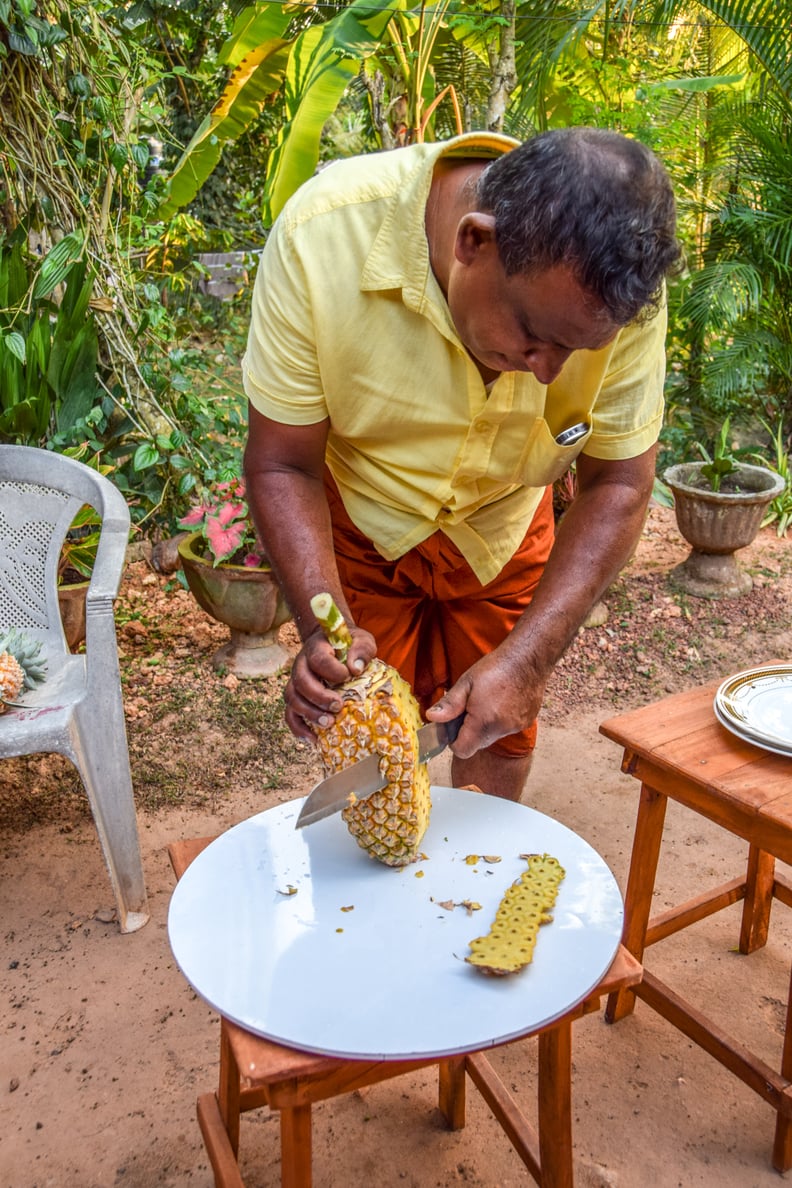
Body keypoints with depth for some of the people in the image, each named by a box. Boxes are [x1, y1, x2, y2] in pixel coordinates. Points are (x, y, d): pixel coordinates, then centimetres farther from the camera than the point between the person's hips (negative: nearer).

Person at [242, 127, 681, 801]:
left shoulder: (613, 282, -28)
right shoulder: (323, 234, -32)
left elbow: (617, 485, -18)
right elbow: (281, 465, -23)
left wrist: (527, 659, -27)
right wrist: (324, 628, -36)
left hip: (505, 525, 2)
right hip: (363, 520, -1)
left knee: (501, 743, 13)